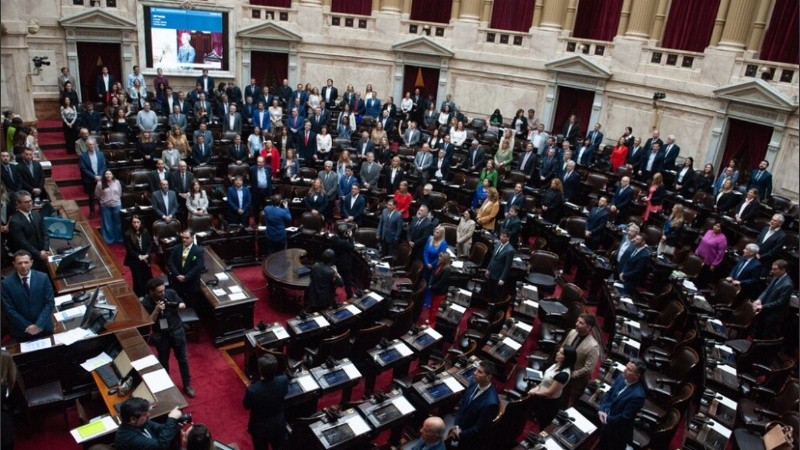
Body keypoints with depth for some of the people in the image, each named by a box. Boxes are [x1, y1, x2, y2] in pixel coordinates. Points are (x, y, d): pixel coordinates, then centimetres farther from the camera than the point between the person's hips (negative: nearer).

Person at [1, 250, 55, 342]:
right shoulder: (7, 283, -8)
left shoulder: (43, 277, -6)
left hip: (44, 327, 1)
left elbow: (50, 303, -7)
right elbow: (9, 309, -8)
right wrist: (26, 326, -13)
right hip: (21, 331, -1)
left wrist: (39, 325, -16)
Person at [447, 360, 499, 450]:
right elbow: (461, 404, 1)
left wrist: (459, 435, -14)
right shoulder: (474, 384, -12)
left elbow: (479, 429, -23)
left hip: (471, 440, -6)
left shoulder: (491, 402, -32)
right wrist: (456, 426, -9)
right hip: (459, 428, 6)